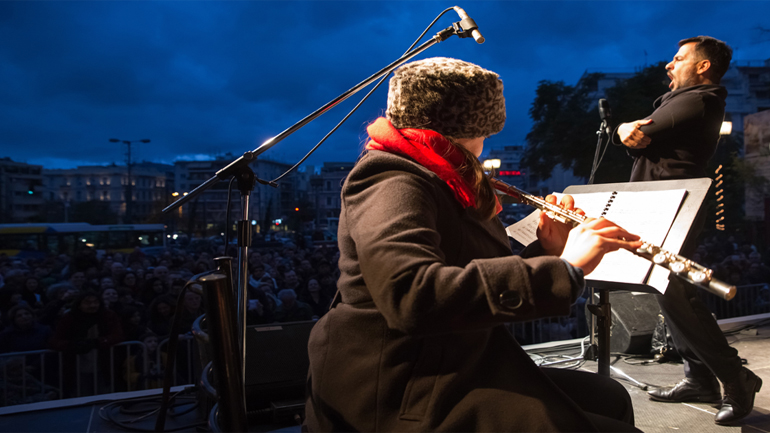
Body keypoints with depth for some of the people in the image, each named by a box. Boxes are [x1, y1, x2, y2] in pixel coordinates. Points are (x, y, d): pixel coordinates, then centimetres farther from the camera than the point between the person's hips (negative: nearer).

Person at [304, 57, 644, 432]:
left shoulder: (441, 186, 15)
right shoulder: (390, 184, -16)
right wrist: (562, 269, -31)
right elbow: (413, 295, -35)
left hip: (455, 371, 10)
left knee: (611, 399, 16)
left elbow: (482, 275, 17)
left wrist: (546, 252, 1)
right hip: (406, 398, -10)